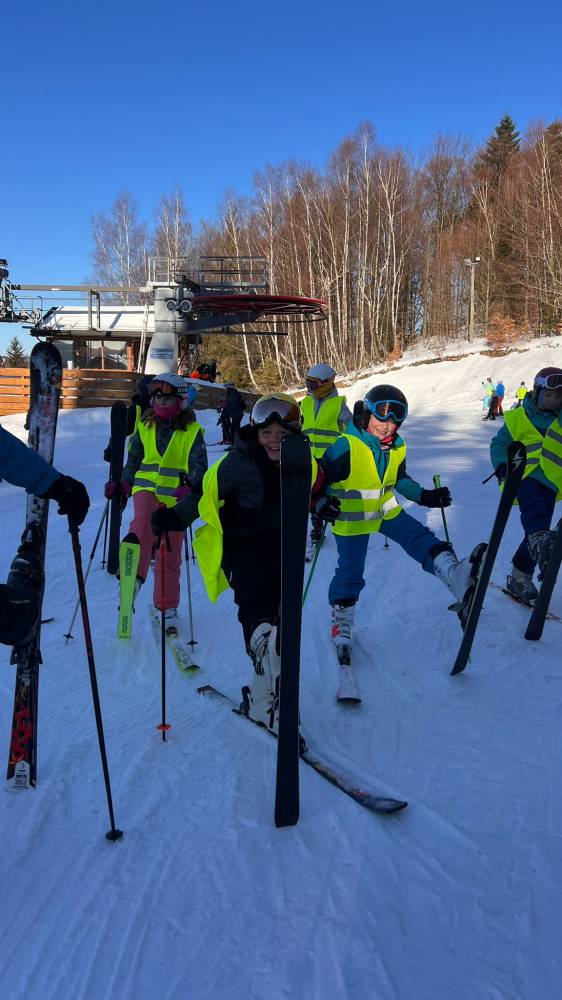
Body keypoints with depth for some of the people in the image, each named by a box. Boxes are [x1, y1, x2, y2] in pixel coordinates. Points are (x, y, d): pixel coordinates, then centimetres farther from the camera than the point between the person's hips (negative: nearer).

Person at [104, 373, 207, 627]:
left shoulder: (192, 431, 2)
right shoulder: (145, 426, 11)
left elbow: (199, 468, -5)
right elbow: (134, 459, 21)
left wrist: (189, 488, -24)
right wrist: (122, 485, 8)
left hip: (175, 496, -1)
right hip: (147, 488, 1)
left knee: (170, 556, 3)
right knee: (143, 521, -34)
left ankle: (167, 606, 17)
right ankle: (133, 575, -38)